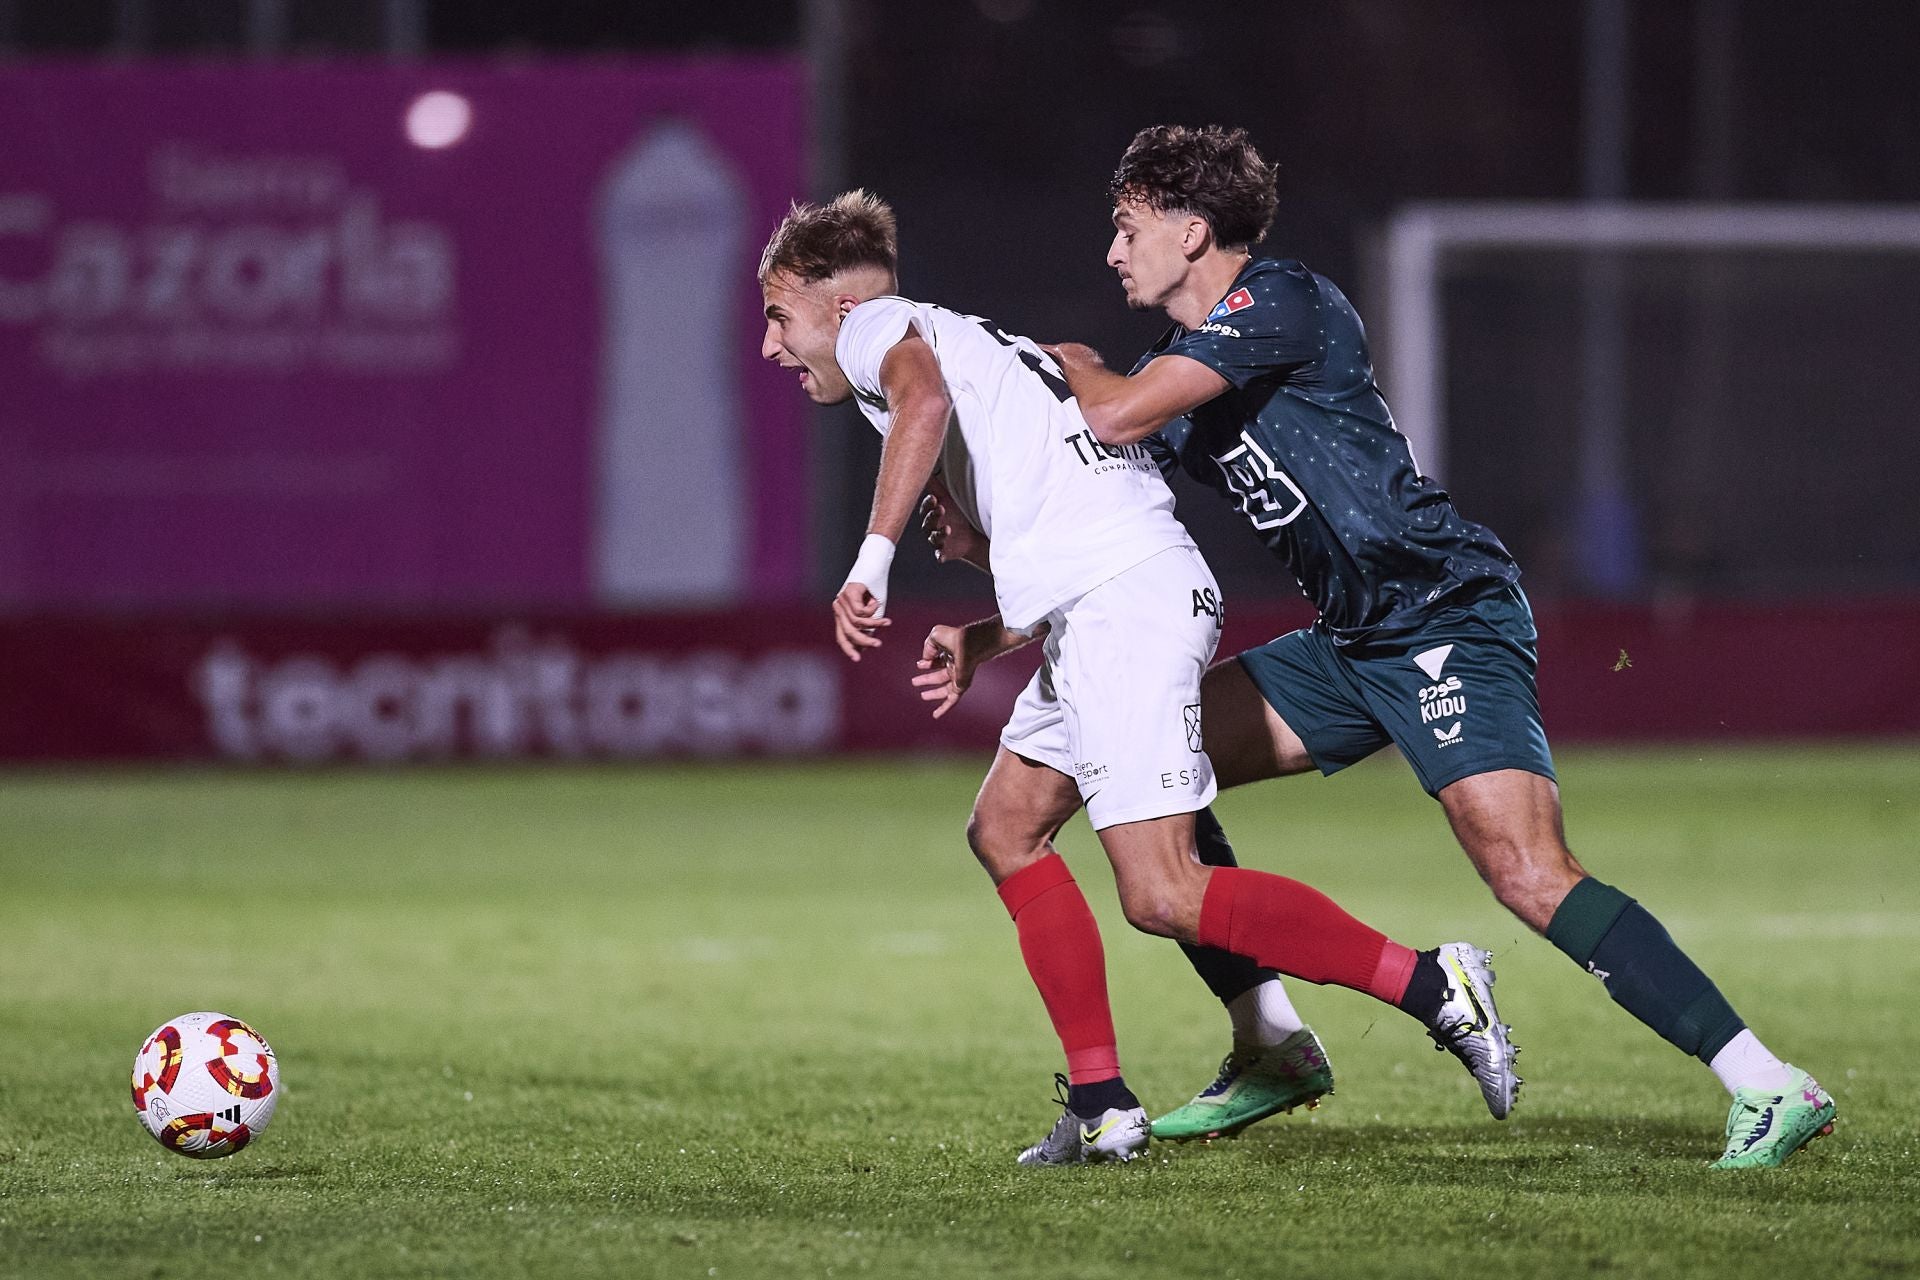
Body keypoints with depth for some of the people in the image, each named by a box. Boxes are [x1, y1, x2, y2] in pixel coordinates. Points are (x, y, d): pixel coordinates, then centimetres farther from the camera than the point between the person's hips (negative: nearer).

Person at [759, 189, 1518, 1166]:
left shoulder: (880, 327, 6)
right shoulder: (961, 347, 32)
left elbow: (924, 398, -19)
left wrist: (873, 558, -21)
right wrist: (978, 642, 24)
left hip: (1121, 600, -10)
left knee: (1163, 895, -15)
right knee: (1005, 829, 17)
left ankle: (1430, 985, -14)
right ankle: (1101, 1108, 14)